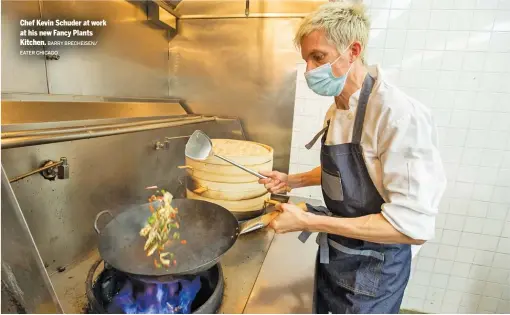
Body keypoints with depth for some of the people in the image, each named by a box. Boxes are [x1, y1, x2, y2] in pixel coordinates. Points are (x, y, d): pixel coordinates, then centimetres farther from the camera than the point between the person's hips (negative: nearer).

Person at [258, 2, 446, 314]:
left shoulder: (400, 114, -27)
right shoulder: (337, 110, 0)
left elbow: (414, 226, -28)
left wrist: (308, 222, -29)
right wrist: (292, 181, 0)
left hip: (372, 272, -7)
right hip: (333, 254, 7)